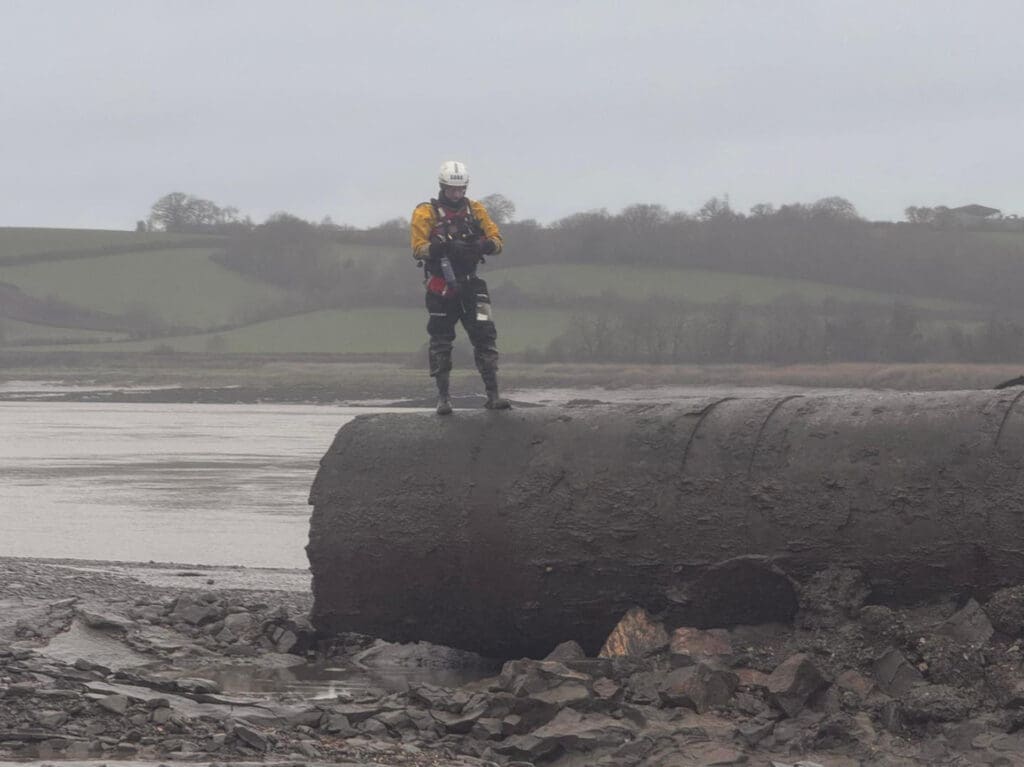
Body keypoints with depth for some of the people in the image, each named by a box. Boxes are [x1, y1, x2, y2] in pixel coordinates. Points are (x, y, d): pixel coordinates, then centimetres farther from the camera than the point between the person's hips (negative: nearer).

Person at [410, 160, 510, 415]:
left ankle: (493, 394, -5)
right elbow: (418, 249, -11)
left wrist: (485, 245, -21)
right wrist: (438, 247, -31)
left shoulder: (476, 210, 7)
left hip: (470, 284, 2)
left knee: (485, 336, -6)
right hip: (440, 287, -2)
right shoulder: (426, 213, -4)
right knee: (441, 342, 4)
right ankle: (443, 396, 11)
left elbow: (496, 239, 2)